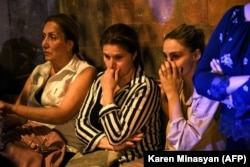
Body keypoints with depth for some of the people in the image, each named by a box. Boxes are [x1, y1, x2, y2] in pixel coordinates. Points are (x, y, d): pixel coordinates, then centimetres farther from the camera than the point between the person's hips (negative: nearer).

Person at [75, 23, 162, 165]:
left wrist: (108, 91, -16)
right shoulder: (101, 79, 4)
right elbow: (81, 123, 4)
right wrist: (107, 142, -12)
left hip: (132, 161, -5)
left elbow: (116, 137, -20)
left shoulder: (145, 88, -16)